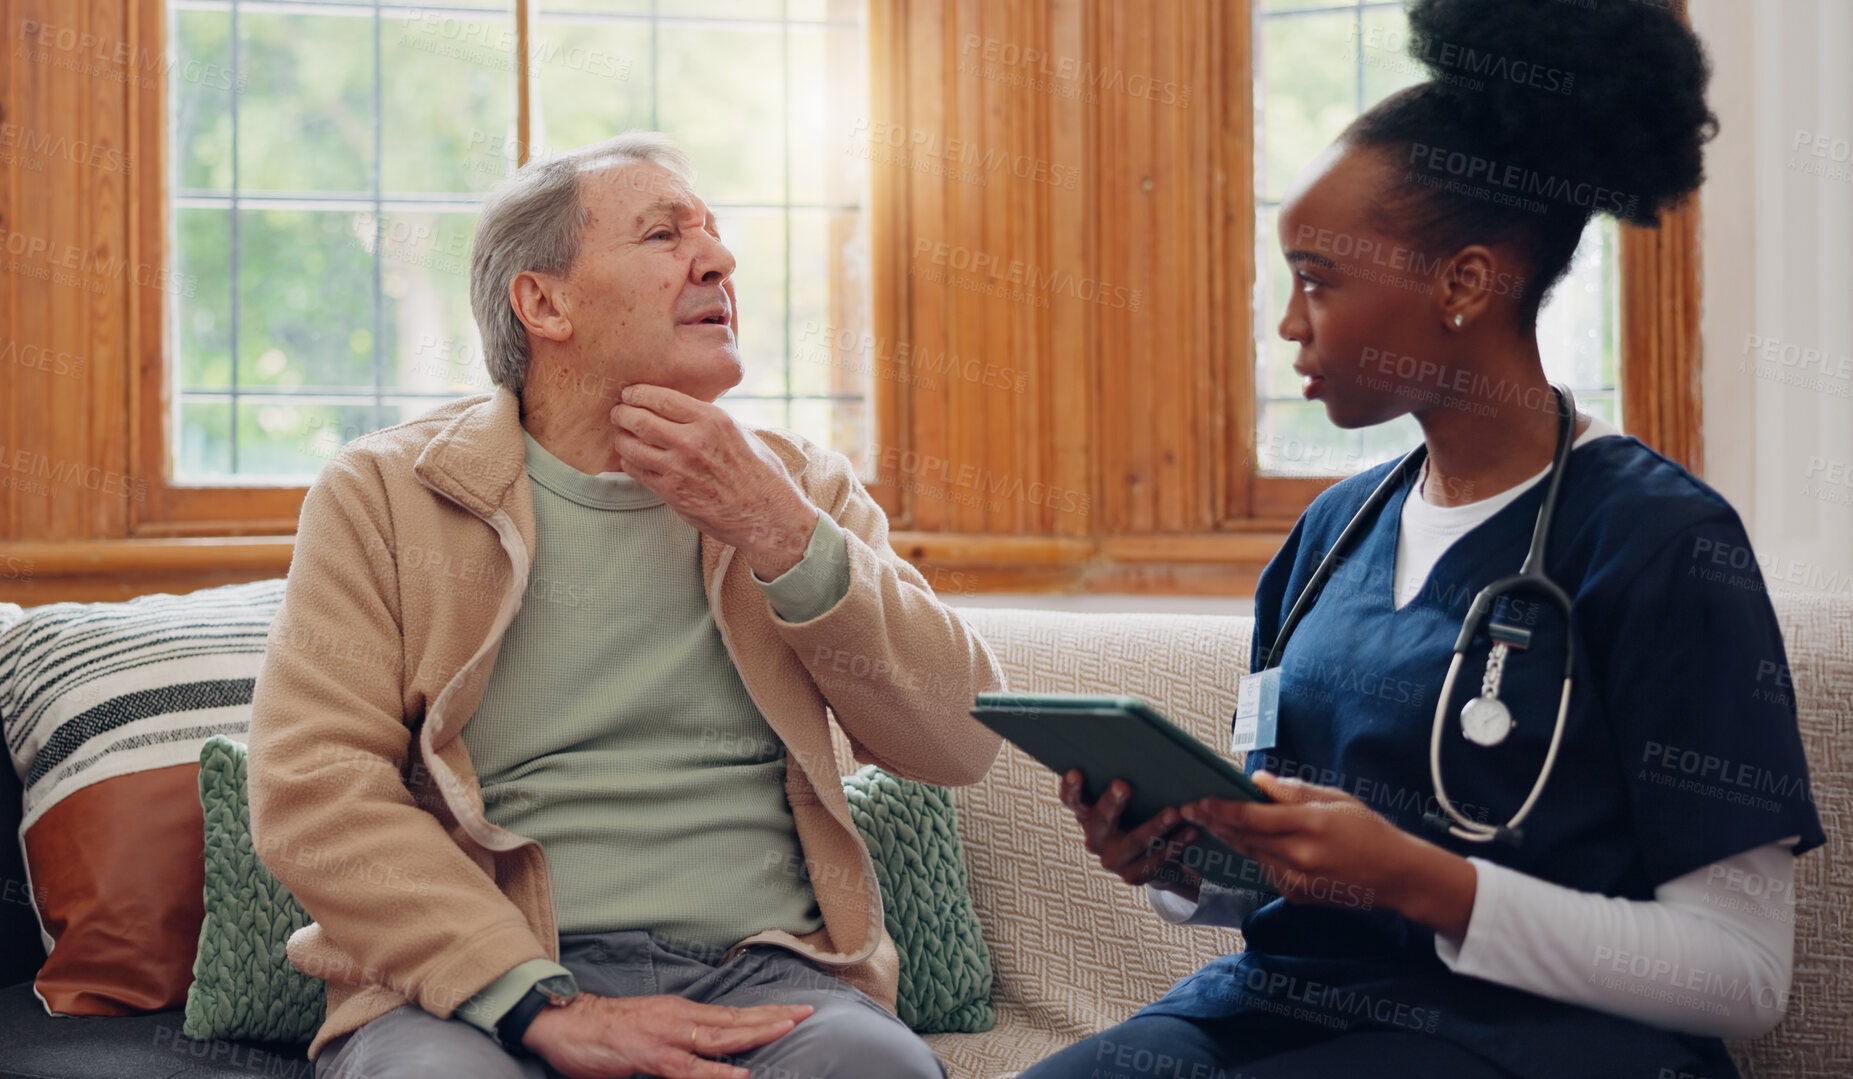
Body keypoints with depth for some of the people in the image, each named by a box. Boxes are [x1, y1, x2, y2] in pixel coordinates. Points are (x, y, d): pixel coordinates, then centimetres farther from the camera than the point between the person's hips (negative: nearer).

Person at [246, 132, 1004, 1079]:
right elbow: (310, 786, -5)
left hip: (760, 973, 2)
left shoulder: (799, 487, 16)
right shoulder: (381, 493, 7)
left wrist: (779, 535, -7)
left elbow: (960, 740, 6)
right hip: (477, 988, -1)